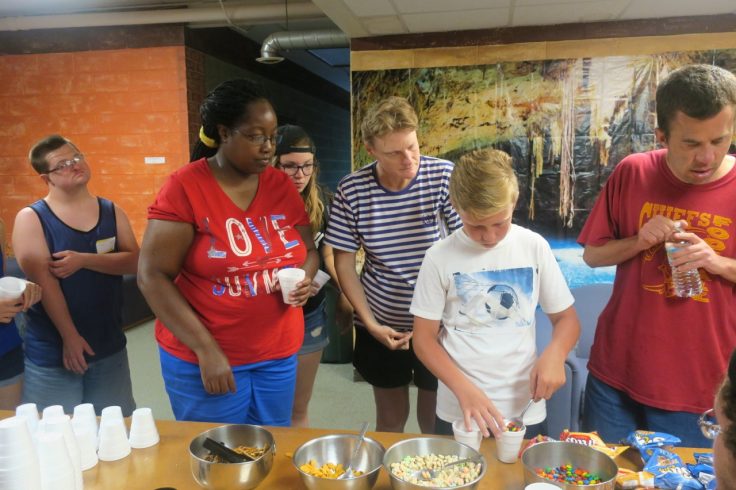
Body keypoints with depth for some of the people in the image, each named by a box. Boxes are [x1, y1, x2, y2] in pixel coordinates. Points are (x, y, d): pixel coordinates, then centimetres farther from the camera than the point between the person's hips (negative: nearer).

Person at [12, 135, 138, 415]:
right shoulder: (31, 218, -8)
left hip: (110, 346, 4)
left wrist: (83, 260, -20)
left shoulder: (112, 212, 4)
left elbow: (133, 262, -6)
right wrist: (69, 338, -16)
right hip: (52, 350, -3)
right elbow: (45, 282, -14)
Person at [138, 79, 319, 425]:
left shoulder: (282, 185, 2)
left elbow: (309, 251, 12)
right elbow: (152, 277, -14)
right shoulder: (184, 188, -13)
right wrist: (206, 349, -18)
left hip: (279, 354, 5)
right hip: (202, 358, -4)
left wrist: (304, 279, -12)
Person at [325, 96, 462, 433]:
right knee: (390, 419, 20)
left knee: (434, 422, 15)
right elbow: (344, 261, -3)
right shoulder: (351, 190, -10)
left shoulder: (443, 175, -13)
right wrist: (370, 323, -7)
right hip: (381, 326, 1)